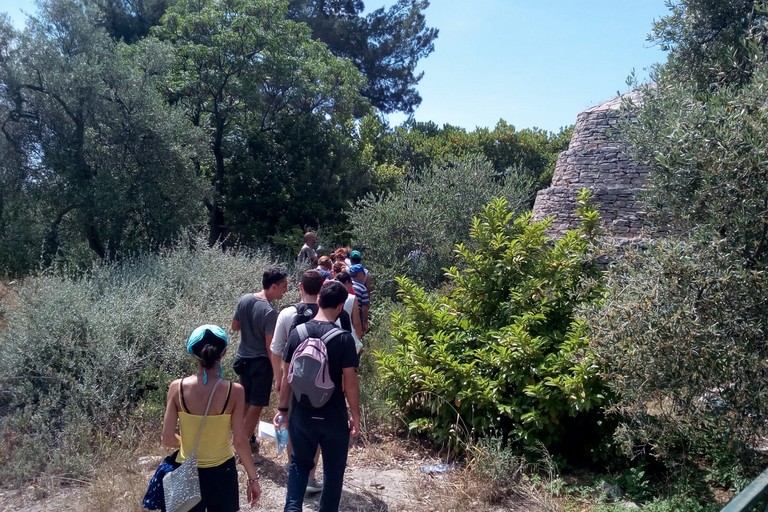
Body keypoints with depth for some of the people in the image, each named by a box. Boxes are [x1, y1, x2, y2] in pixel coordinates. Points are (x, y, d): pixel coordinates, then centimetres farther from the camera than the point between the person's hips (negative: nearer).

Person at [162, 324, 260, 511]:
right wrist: (253, 477, -1)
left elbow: (168, 439, -10)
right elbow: (239, 441, -13)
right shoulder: (234, 391, -18)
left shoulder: (177, 387, -14)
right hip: (221, 471, -1)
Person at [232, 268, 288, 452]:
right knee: (256, 405, 7)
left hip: (243, 358, 7)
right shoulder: (270, 312, -24)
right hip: (261, 362, -7)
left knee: (246, 402, 21)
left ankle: (248, 437, 37)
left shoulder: (244, 299, -3)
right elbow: (270, 346, -21)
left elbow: (234, 326, 10)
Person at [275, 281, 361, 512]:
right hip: (333, 417, -3)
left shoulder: (297, 333, -5)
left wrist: (283, 409, 12)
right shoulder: (344, 338, -16)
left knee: (299, 463, 23)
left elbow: (287, 377, 0)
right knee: (333, 470, 17)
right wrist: (356, 415, -1)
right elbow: (350, 382, -13)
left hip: (302, 414, 3)